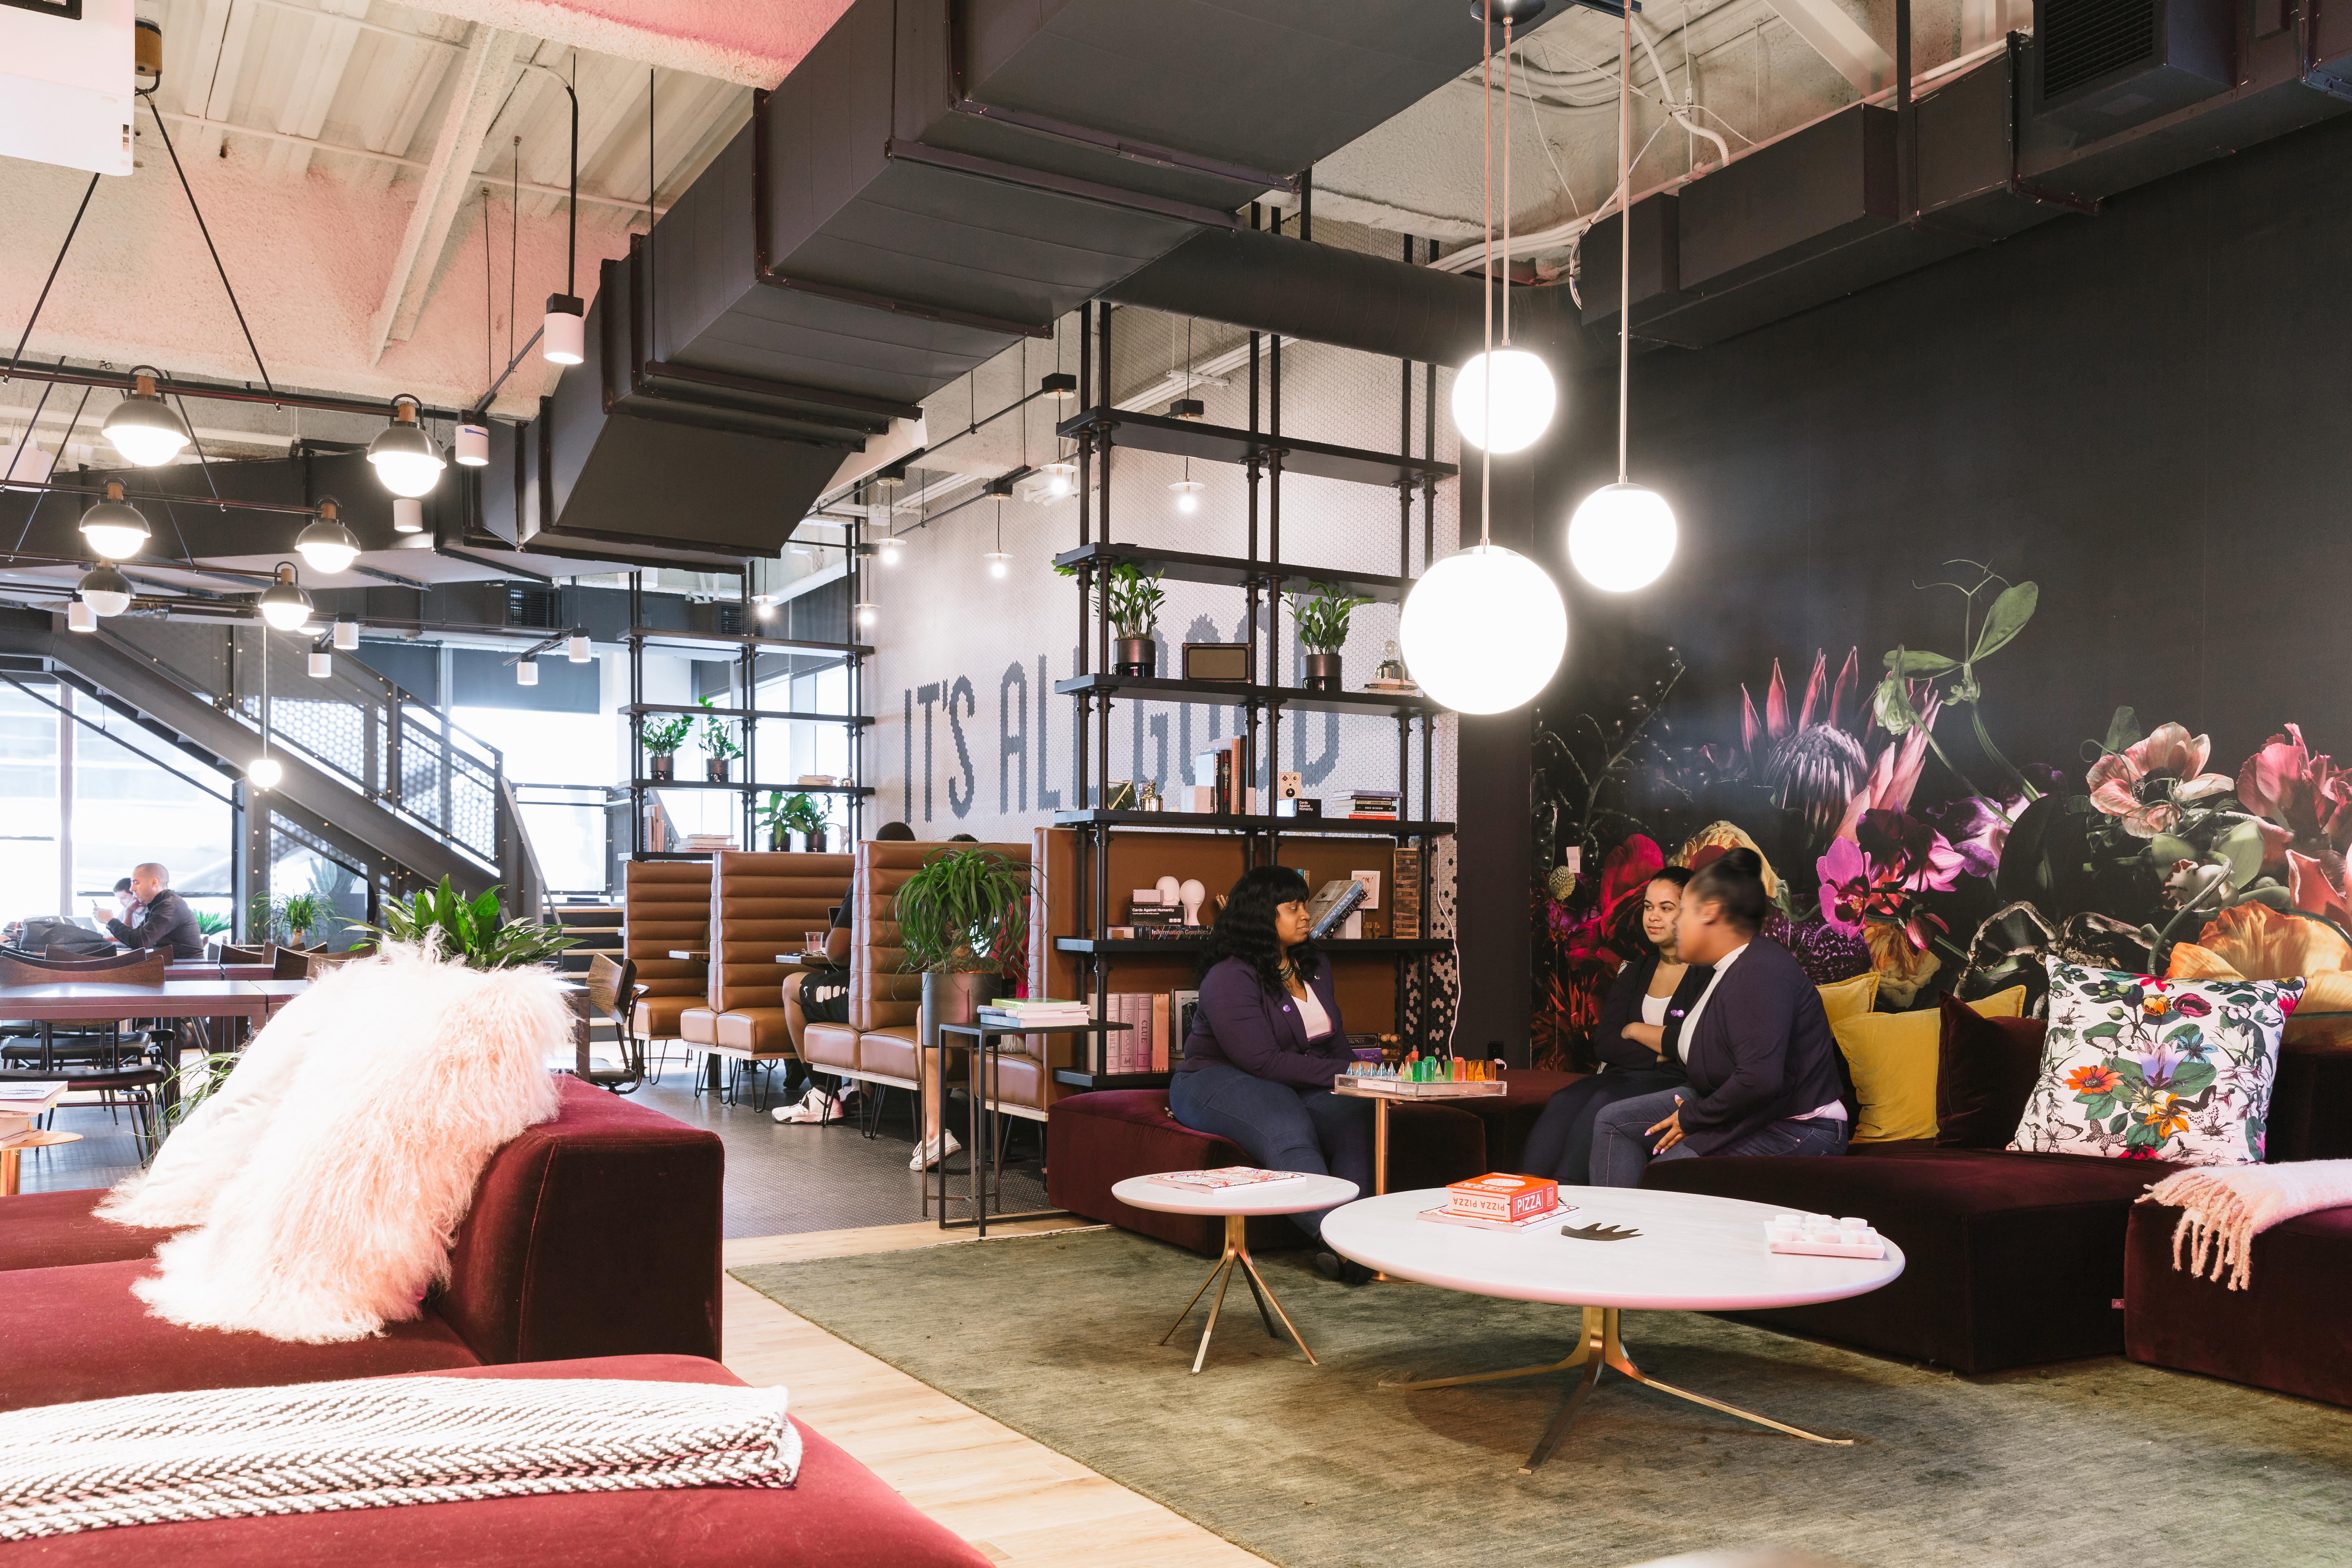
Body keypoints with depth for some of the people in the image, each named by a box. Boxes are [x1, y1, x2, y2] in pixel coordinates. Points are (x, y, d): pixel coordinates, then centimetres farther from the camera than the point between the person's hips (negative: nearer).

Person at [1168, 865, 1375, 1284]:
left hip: (1304, 1088, 7)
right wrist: (1340, 1074, -19)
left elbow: (1335, 1042, 20)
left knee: (1358, 1115, -25)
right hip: (1219, 1082, -7)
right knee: (1288, 1134, -38)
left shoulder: (1316, 967, 14)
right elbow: (1263, 1061, -20)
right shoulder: (1230, 978, -13)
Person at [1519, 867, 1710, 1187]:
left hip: (1677, 1084, -5)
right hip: (1626, 1076, 5)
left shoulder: (1709, 973, -1)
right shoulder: (1635, 972, 19)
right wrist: (1659, 1054, -6)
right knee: (1564, 1102, -26)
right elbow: (1604, 1042, 10)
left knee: (1604, 1106, -34)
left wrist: (1634, 1030, 2)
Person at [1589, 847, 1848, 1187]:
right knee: (1613, 1122, 5)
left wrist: (1692, 1118, -20)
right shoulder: (1730, 968, 9)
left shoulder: (1759, 974, -25)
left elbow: (1760, 1079, -35)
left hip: (1792, 1131, -11)